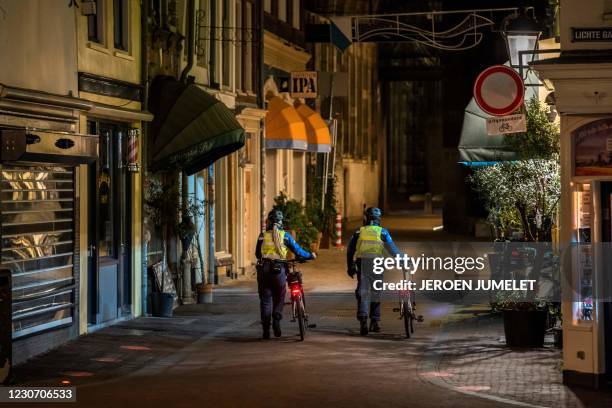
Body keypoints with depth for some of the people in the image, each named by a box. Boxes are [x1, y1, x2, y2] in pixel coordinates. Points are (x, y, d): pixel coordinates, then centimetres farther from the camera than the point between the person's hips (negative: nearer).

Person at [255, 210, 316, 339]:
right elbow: (298, 251, 7)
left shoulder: (263, 236, 8)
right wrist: (310, 256, 23)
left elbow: (257, 254, 16)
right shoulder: (285, 236, 4)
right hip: (279, 269, -1)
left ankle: (266, 330, 6)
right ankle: (276, 320, -9)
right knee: (279, 298, 15)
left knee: (265, 300, 9)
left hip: (263, 269, 1)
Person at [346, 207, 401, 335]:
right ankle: (375, 321, 17)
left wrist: (350, 267, 17)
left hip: (362, 264, 0)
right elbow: (392, 249, 2)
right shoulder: (382, 232, 5)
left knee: (363, 292, 0)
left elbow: (350, 250, 10)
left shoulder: (359, 232, 9)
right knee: (376, 292, 12)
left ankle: (362, 319, -18)